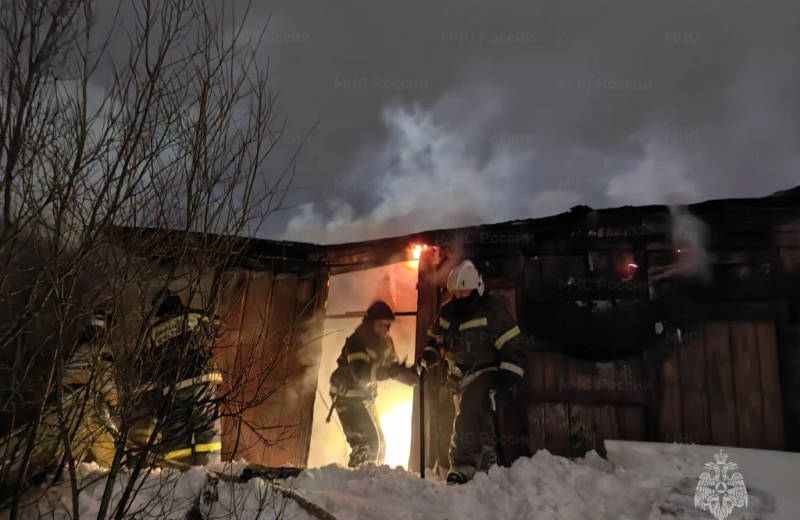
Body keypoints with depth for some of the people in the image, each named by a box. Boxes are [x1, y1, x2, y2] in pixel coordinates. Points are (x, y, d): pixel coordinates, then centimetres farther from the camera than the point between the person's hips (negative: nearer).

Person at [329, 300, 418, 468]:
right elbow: (360, 373, -35)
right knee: (368, 441, -16)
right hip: (348, 396, -9)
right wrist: (390, 372, -44)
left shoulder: (385, 342, 3)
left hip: (365, 397, 9)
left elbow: (392, 366, 8)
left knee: (379, 443, 15)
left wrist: (406, 373, -14)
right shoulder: (357, 341, -22)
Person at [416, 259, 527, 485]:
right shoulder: (447, 311, 4)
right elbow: (435, 339, 16)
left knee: (468, 419, -23)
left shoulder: (493, 309, -15)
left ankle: (464, 466, -19)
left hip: (484, 373, -6)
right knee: (478, 423, 16)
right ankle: (487, 467, 31)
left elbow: (512, 347, -14)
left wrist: (508, 375, -22)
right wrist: (427, 357, -3)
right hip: (459, 378, 6)